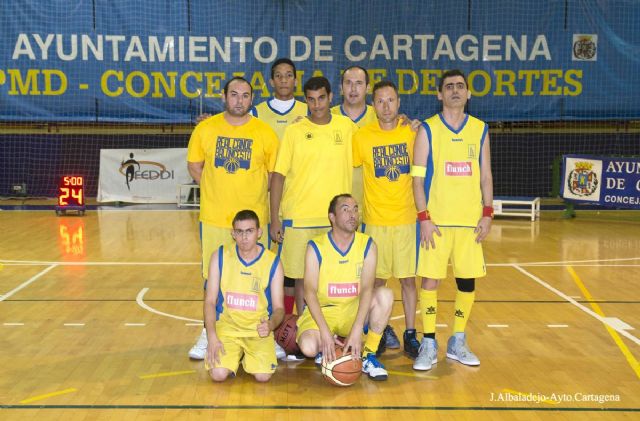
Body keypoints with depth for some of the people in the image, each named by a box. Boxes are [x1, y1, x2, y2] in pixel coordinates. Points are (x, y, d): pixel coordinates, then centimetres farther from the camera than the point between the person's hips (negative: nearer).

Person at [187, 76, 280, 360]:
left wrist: (253, 193, -2)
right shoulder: (205, 129, 1)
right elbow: (194, 165, 9)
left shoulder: (264, 132, -2)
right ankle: (210, 333, 23)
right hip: (214, 217, 1)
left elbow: (275, 172, 5)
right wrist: (217, 191, 1)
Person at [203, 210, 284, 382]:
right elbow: (210, 301, -1)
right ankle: (236, 355, 13)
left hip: (258, 329, 0)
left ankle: (248, 355, 14)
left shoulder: (273, 262, -4)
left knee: (263, 375, -22)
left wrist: (271, 325, -25)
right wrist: (211, 336, -14)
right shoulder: (220, 256, -3)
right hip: (227, 326, 0)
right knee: (218, 374, -23)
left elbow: (278, 308, -1)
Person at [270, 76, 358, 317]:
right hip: (298, 217, -1)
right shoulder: (294, 132, -1)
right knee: (302, 278, 6)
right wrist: (274, 219, -5)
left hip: (336, 218, 2)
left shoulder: (346, 127, 5)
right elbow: (278, 175, -1)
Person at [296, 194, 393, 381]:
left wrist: (356, 330, -32)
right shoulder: (316, 247, -11)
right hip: (323, 310, -2)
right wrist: (324, 331, -32)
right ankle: (326, 347, 8)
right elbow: (310, 291, -19)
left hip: (353, 310, 2)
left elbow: (366, 289, -18)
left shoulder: (367, 245, -7)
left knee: (385, 294, -26)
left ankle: (368, 355, -13)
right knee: (308, 347, -31)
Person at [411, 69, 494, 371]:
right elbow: (418, 177, -3)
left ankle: (458, 342, 21)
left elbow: (485, 175, 11)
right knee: (430, 279, -3)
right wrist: (424, 218, -11)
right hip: (436, 219, -3)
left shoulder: (480, 129, 9)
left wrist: (487, 213, 2)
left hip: (470, 220, 3)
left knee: (467, 280, 7)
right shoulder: (428, 130, 0)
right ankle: (429, 344, 8)